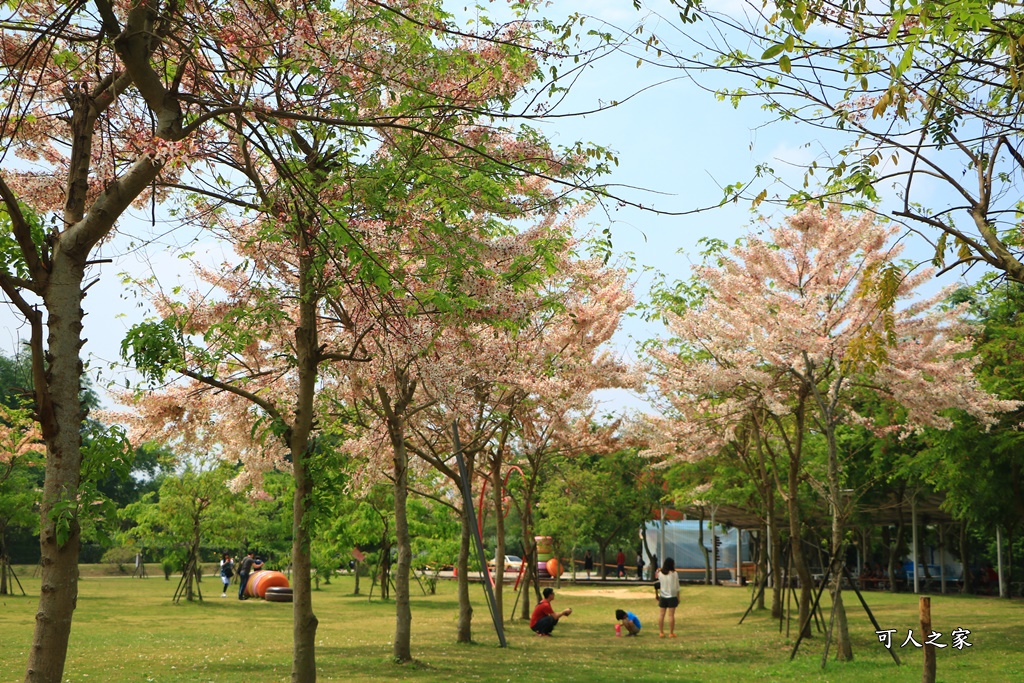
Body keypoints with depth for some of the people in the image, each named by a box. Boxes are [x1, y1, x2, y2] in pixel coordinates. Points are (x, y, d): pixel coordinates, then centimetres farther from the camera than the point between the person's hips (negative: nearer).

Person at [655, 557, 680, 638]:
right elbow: (677, 587, -5)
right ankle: (671, 633, 2)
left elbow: (659, 584, 3)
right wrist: (678, 598, 3)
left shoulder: (660, 573, -1)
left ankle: (661, 632, 8)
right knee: (671, 615, 0)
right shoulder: (674, 574, -10)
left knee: (662, 614, 7)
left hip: (663, 597, 3)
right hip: (672, 597, -3)